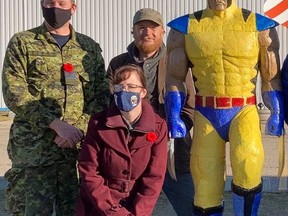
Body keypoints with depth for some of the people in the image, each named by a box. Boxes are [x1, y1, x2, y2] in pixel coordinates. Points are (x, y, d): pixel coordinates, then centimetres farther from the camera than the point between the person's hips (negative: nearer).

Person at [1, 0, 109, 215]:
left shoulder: (90, 47, 12)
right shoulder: (22, 43, 4)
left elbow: (102, 95, 7)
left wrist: (79, 128, -10)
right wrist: (58, 124, -16)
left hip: (81, 147, 3)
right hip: (34, 148, -2)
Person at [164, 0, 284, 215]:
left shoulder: (260, 26, 2)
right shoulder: (185, 27, 5)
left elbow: (272, 78, 7)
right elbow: (175, 78, 6)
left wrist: (277, 114, -3)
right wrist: (173, 117, -4)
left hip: (244, 110, -1)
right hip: (206, 113, 2)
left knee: (249, 161, -30)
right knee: (205, 186, 4)